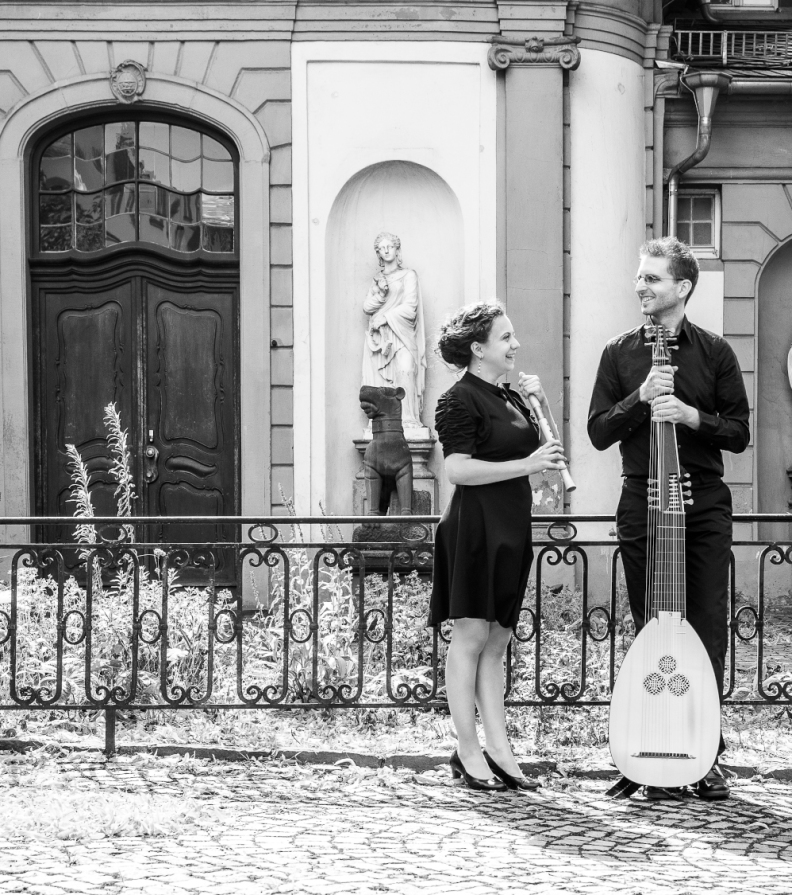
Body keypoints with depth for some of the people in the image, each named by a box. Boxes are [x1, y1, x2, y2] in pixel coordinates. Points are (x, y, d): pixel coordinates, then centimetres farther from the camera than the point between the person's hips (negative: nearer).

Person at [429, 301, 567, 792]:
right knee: (472, 636, -5)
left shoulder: (508, 398, 16)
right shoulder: (460, 400, -10)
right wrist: (525, 464, -22)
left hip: (511, 528, 9)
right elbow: (458, 468, -19)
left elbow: (538, 450, 22)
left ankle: (499, 750, 9)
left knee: (497, 641, 8)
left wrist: (538, 405, 8)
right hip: (476, 525, -9)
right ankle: (469, 753, -1)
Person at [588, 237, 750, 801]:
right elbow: (598, 433, 3)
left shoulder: (715, 353, 5)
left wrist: (690, 415, -14)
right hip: (643, 505, 1)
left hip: (705, 506, -1)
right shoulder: (620, 354, 8)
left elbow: (739, 434, 2)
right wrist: (641, 399, -12)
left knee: (708, 632, -2)